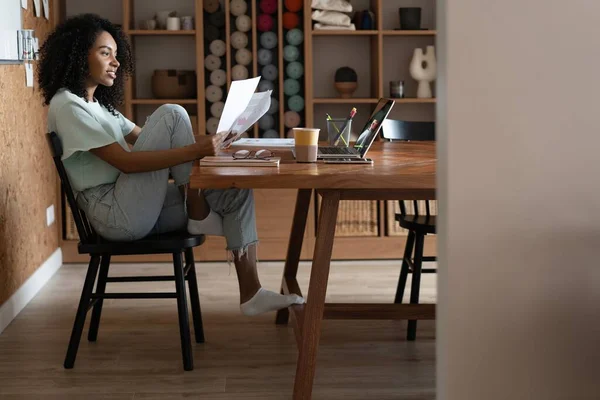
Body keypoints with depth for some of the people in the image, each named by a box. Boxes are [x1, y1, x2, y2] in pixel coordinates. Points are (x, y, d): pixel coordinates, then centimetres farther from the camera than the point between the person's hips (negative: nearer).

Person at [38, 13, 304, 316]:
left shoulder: (99, 104, 21)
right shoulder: (66, 106, -11)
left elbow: (145, 142, 16)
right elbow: (126, 161, -20)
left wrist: (203, 144, 0)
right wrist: (193, 151, -26)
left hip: (140, 211, 9)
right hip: (117, 215, -9)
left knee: (237, 190, -3)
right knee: (172, 115, -18)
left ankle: (250, 293, -4)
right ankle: (200, 217, -10)